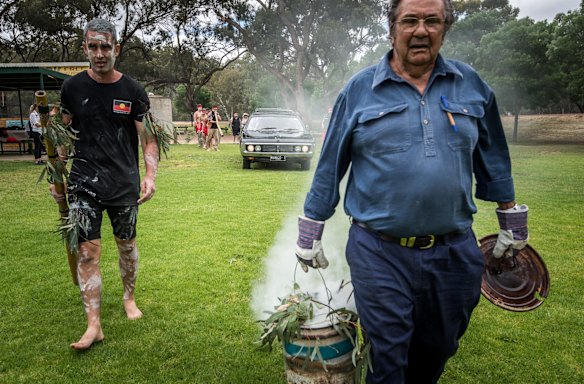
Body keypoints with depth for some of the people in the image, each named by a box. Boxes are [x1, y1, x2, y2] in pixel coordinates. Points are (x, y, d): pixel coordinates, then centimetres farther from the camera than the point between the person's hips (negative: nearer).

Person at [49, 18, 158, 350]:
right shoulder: (73, 87, 2)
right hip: (84, 184, 0)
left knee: (127, 245, 13)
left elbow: (148, 139, -3)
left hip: (125, 185, 0)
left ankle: (129, 297, 36)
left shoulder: (133, 91, -2)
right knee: (88, 251, -4)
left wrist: (151, 175, -18)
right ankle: (94, 325, 4)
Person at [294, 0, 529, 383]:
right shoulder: (359, 89, -2)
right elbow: (330, 166, 1)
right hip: (379, 254, -2)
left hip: (455, 252, 3)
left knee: (437, 352, 21)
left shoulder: (472, 85, 5)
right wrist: (311, 233, 3)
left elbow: (493, 158, 15)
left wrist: (511, 219, 17)